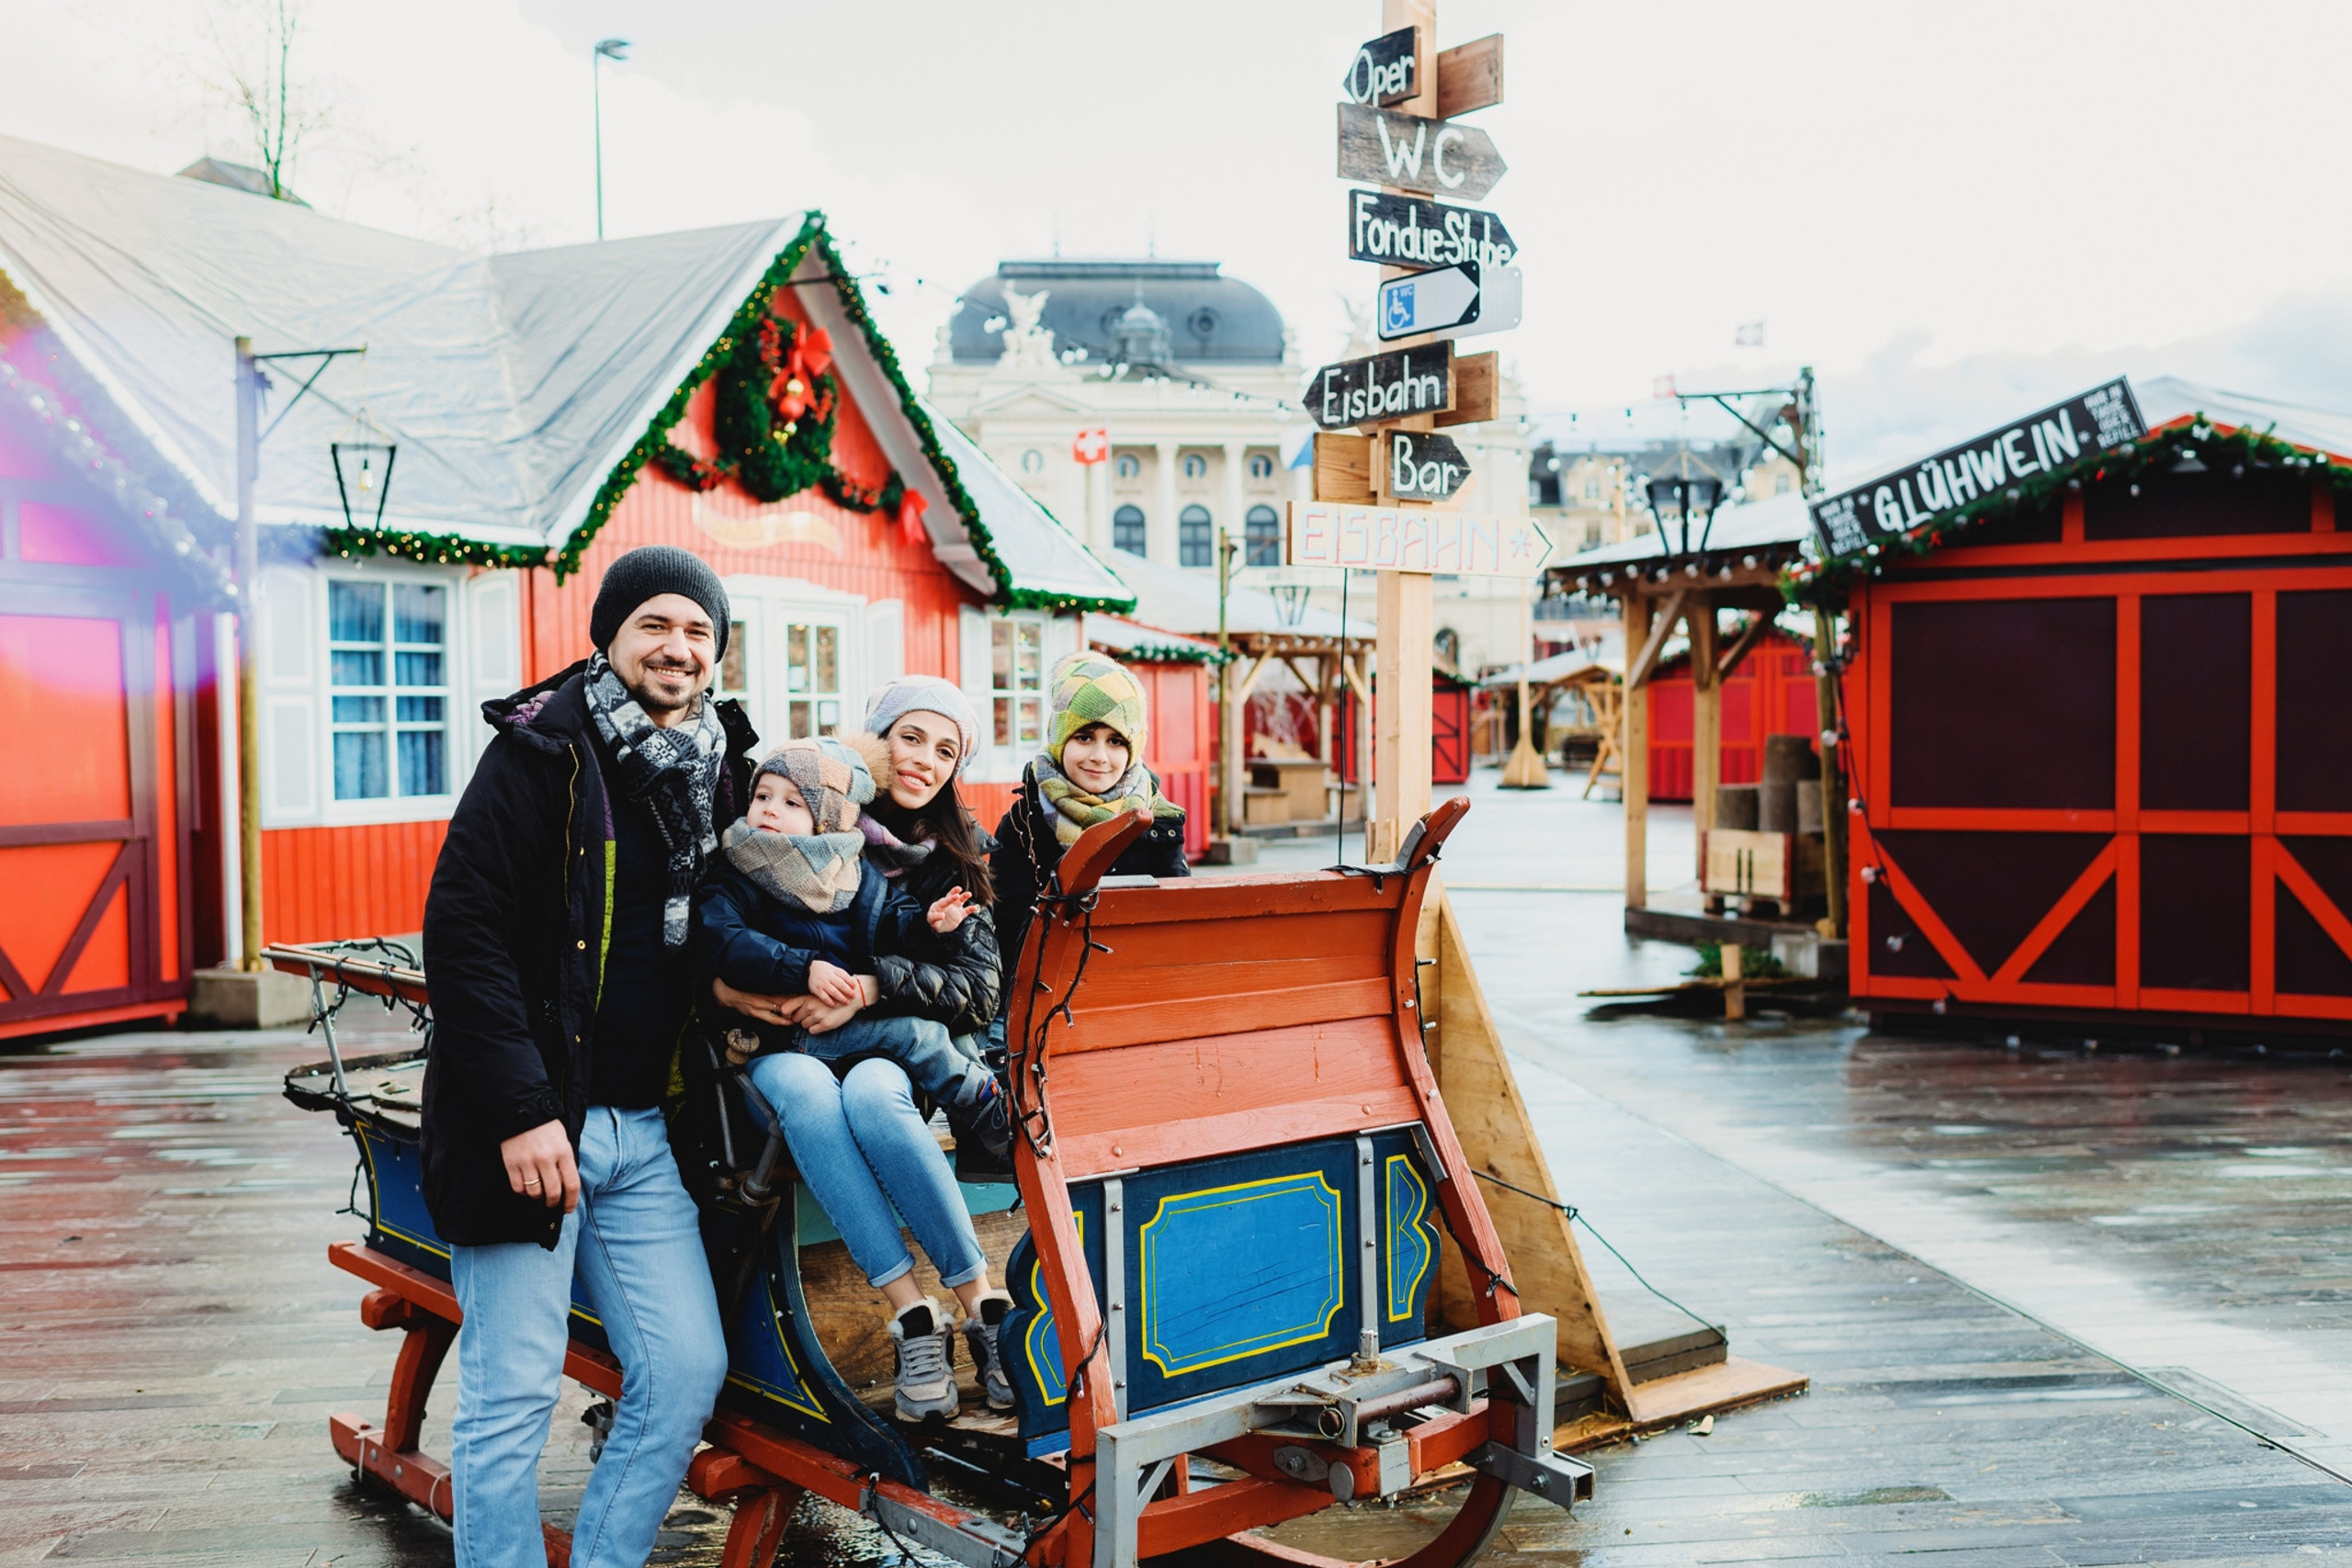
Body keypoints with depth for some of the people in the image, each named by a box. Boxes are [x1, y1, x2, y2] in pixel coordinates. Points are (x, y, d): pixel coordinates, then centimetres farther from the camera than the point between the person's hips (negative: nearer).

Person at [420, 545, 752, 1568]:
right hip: (529, 1124, -6)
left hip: (642, 1132, 6)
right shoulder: (543, 749, -9)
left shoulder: (720, 770, 10)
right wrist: (520, 1110, -19)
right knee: (513, 1397, 1)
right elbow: (461, 927, -14)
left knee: (688, 1369, 4)